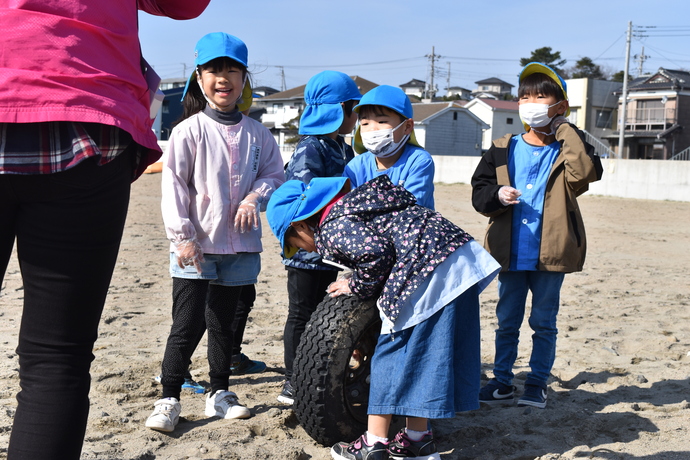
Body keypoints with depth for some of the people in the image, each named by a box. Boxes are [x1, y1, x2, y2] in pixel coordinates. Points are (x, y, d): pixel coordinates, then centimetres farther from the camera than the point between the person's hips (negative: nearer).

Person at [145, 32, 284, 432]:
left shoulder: (257, 133, 5)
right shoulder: (189, 130, -6)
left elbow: (274, 173, 11)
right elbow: (173, 186, -8)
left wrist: (256, 196, -10)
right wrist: (182, 236, -14)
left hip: (239, 246, 4)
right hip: (196, 246, -4)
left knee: (223, 323, 15)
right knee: (188, 325, -3)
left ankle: (220, 394, 27)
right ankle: (169, 399, 10)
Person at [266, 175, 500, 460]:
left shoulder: (331, 228, -6)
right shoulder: (348, 206, 24)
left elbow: (376, 252, -21)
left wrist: (358, 287, -3)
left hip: (430, 271, -10)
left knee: (393, 353, -1)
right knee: (421, 353, 16)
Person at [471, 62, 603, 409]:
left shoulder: (567, 150, 0)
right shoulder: (503, 150, 7)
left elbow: (586, 172, -22)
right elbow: (478, 192, 5)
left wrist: (566, 129, -14)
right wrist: (498, 195, -17)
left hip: (551, 254, -2)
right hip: (510, 253, 2)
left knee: (544, 322, 8)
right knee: (507, 321, 11)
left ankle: (537, 383, 21)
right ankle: (502, 381, 23)